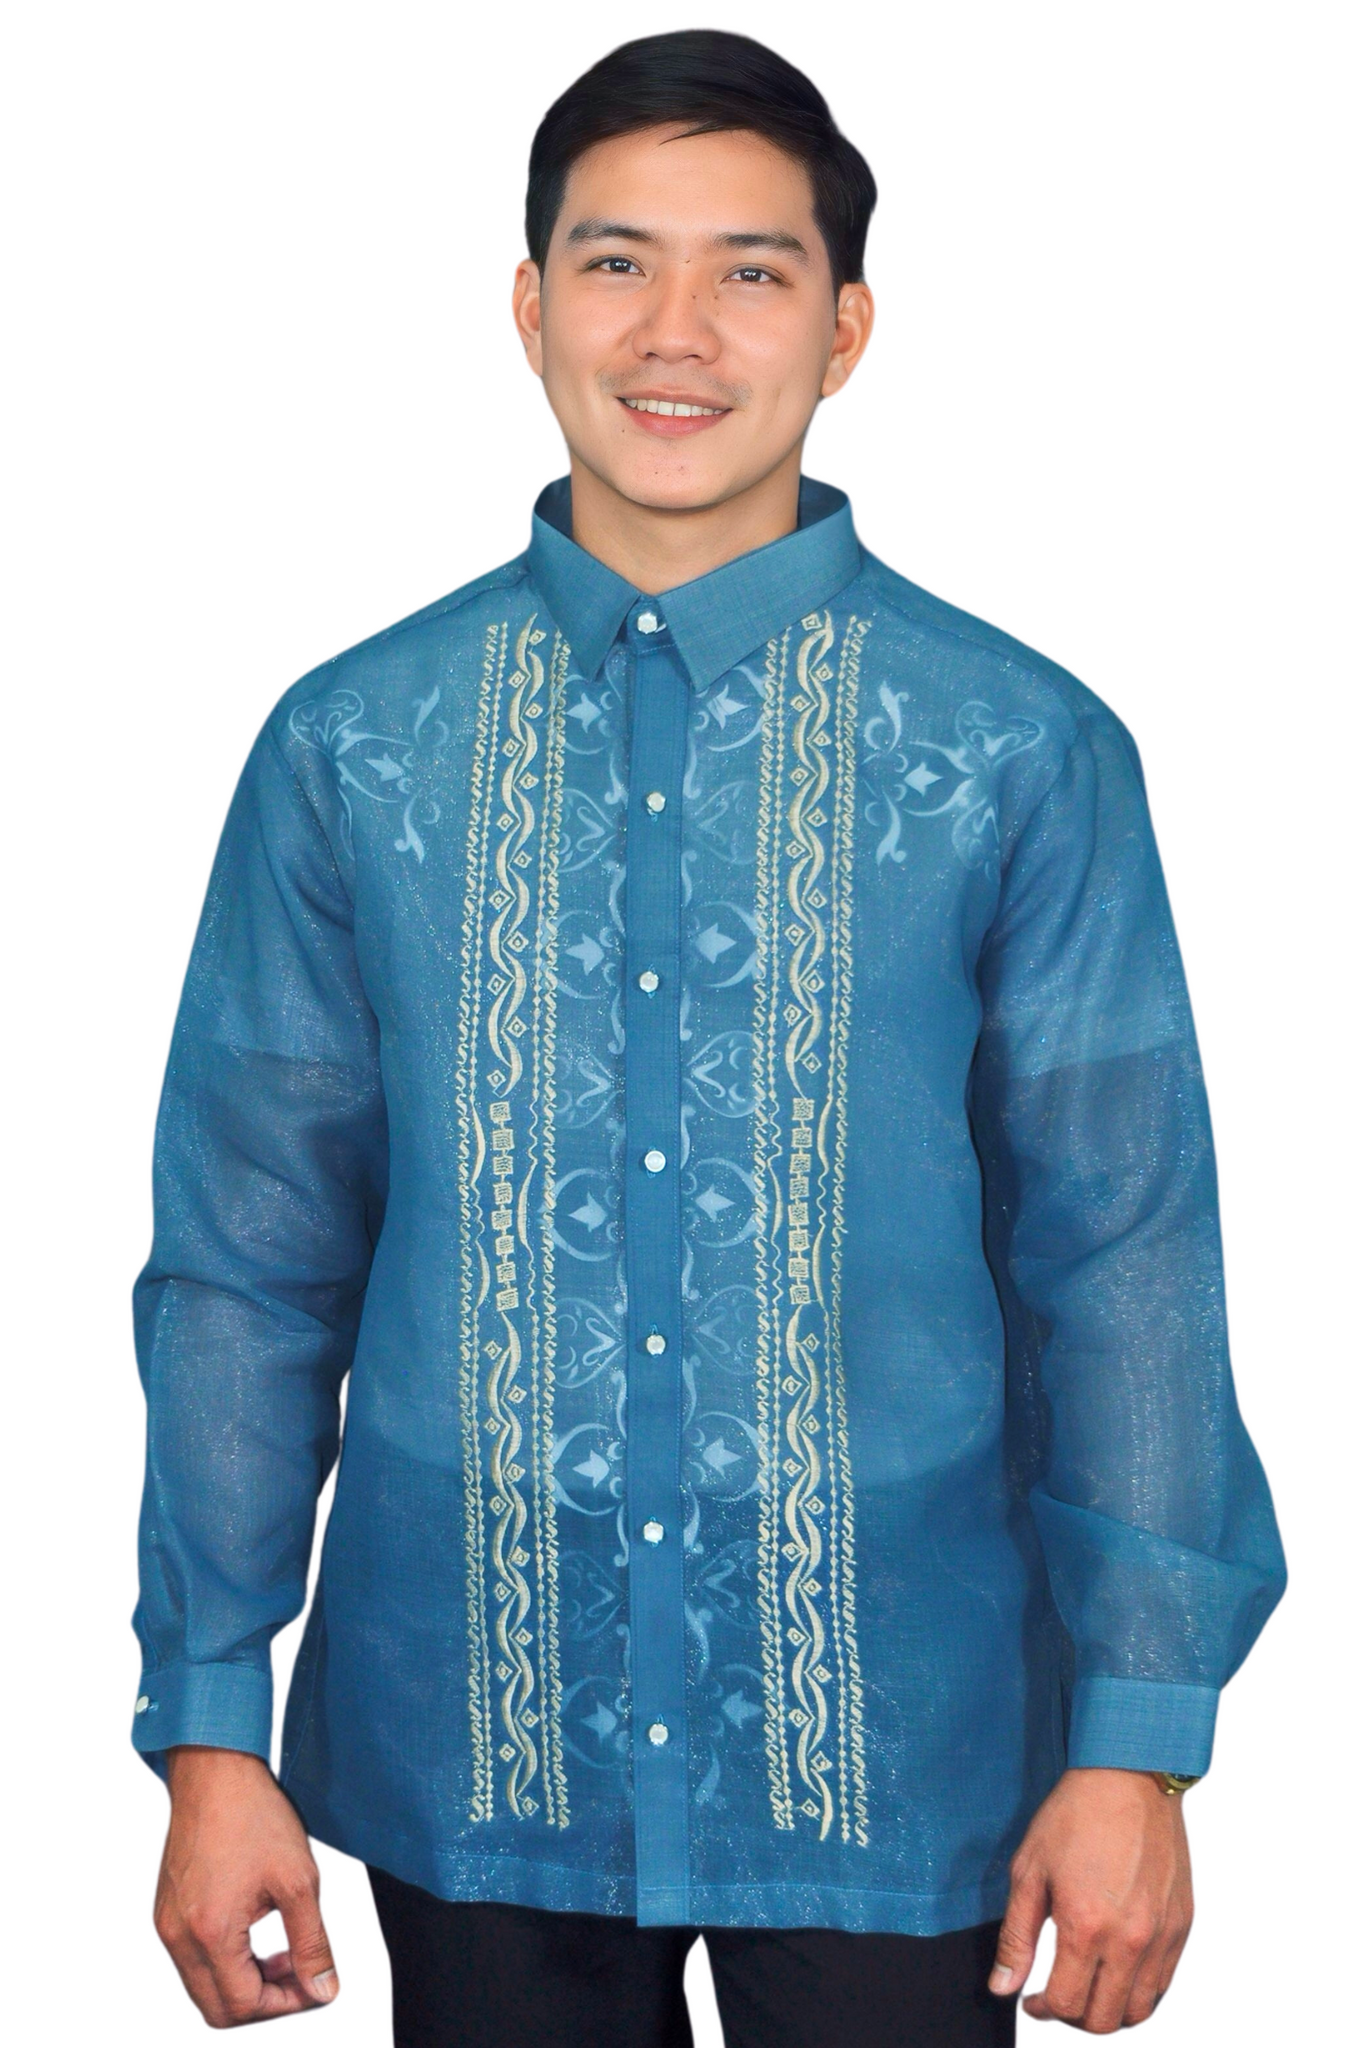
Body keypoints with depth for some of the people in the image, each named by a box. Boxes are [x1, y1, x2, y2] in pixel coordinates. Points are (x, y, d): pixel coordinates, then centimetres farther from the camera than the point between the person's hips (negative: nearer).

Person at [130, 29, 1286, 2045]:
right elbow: (246, 1258, 1)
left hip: (887, 1751, -1)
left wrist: (1134, 1744, -5)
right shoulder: (352, 748, -2)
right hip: (471, 1760, 1)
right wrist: (213, 1735, 1)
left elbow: (1123, 1264, -3)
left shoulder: (1025, 751, -5)